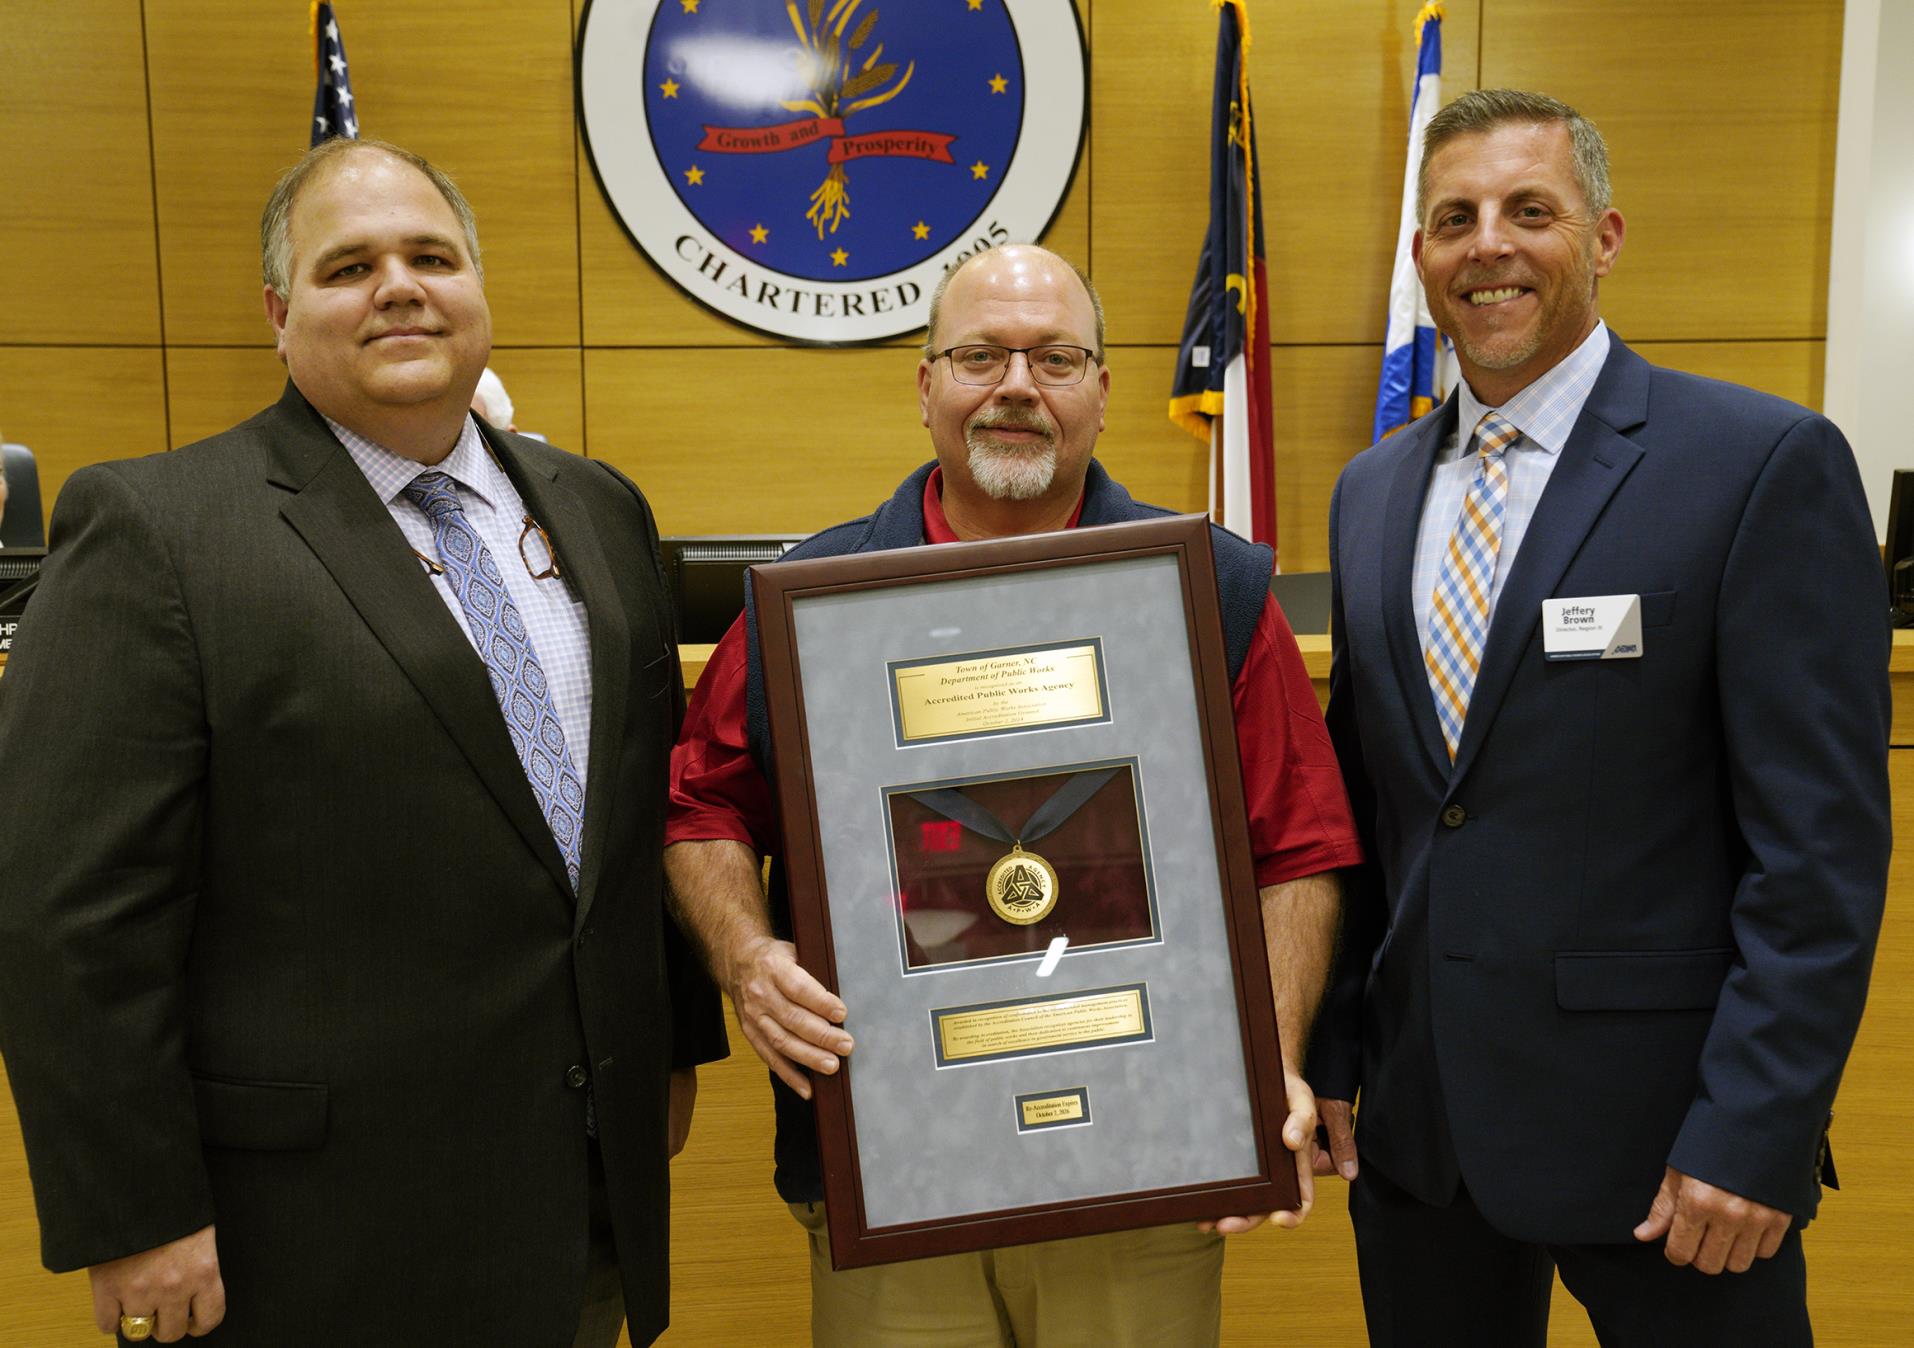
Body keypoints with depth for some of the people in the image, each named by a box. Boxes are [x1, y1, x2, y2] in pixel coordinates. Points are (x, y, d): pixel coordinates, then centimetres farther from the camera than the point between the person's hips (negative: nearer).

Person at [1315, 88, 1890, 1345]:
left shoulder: (1766, 463, -9)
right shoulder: (1372, 489, 8)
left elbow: (1822, 840, -12)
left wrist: (1753, 1133, -15)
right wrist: (1329, 1051, 8)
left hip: (1662, 1129, -5)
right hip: (1414, 1117, 5)